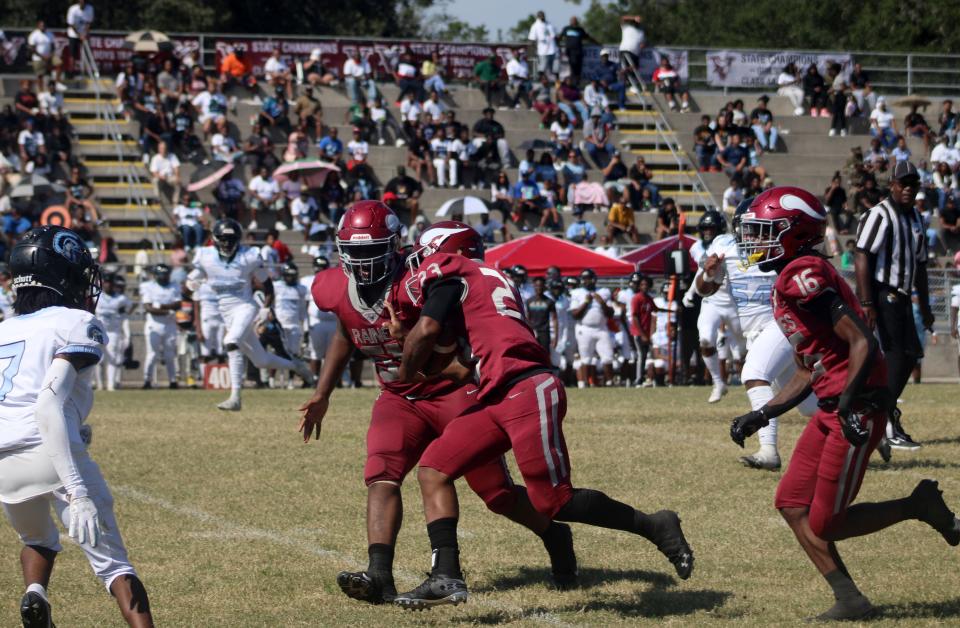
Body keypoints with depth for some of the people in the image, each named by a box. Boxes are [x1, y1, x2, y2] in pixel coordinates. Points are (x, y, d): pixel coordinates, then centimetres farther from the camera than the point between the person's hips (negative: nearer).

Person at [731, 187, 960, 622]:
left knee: (825, 522, -4)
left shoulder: (803, 276, -16)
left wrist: (849, 406, -23)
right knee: (792, 504, 8)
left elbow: (863, 344, -22)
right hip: (832, 407, 10)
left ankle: (917, 506, 10)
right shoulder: (789, 282, 16)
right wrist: (760, 416, 17)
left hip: (857, 408, -10)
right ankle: (850, 601, 10)